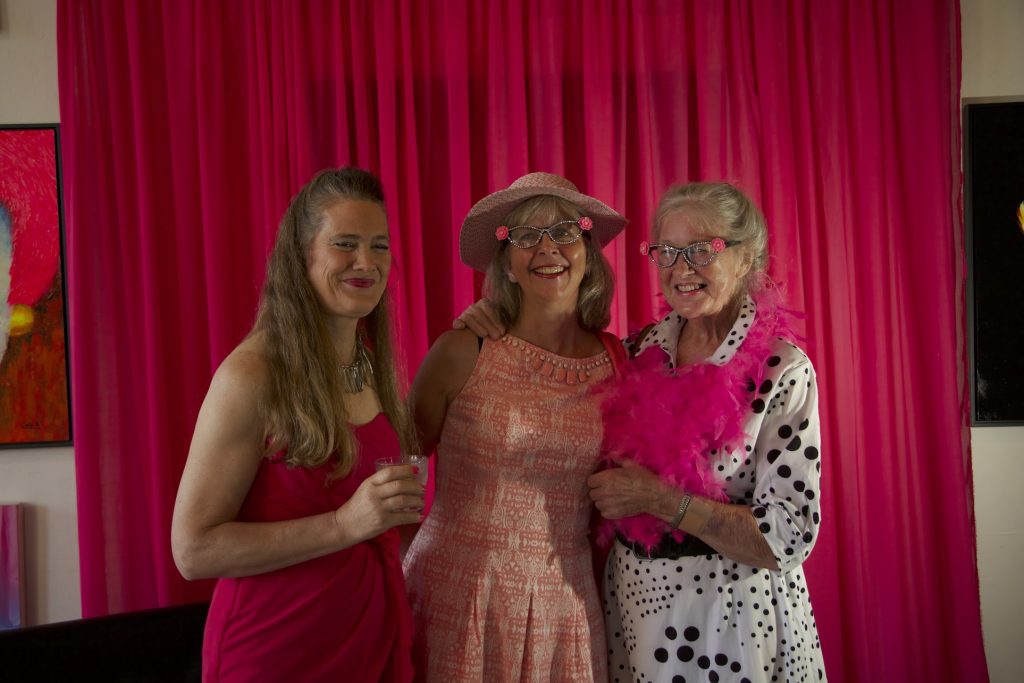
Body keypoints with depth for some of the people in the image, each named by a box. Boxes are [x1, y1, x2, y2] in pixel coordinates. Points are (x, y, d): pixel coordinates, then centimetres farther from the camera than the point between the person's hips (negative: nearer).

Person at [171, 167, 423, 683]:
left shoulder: (376, 364, 3)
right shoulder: (252, 374, -17)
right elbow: (193, 550, -20)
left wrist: (394, 508, -1)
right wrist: (345, 524, -25)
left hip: (375, 638, 6)